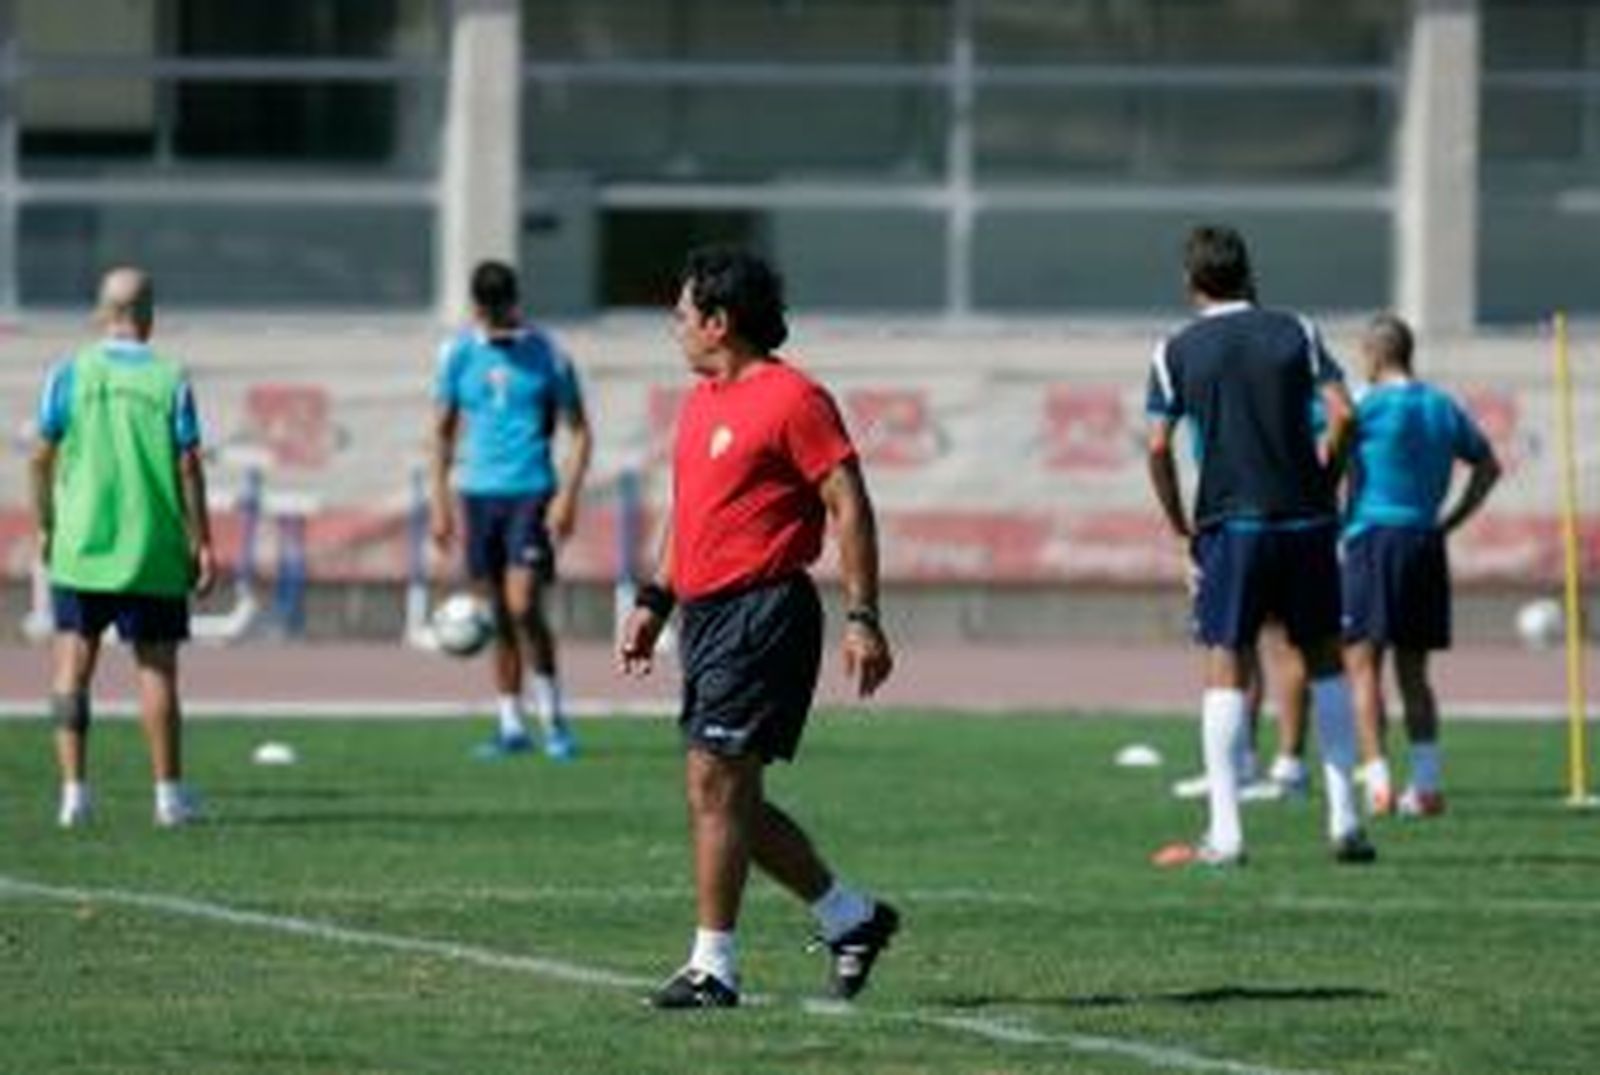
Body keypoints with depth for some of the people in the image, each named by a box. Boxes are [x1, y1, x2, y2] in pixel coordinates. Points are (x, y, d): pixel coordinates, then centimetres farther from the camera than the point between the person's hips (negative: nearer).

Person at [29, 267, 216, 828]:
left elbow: (43, 457, 0)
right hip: (153, 551, -1)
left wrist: (45, 527, 12)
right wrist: (202, 543, 1)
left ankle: (74, 791, -1)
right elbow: (188, 466, -5)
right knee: (156, 667, 6)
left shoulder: (69, 375, -1)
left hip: (80, 546, 1)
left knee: (73, 664, 5)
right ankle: (169, 793, 10)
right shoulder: (170, 381, -4)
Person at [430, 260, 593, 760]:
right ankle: (511, 725, 13)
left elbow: (579, 432, 2)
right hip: (479, 493, 4)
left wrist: (567, 495, -9)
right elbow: (443, 431, 15)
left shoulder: (545, 354, -2)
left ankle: (553, 718, -2)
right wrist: (439, 501, 9)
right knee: (497, 616, 6)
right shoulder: (458, 353, 6)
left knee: (523, 606, -14)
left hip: (531, 493, -4)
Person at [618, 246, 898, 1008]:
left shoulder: (793, 399, -10)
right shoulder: (701, 401, 17)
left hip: (763, 615, -9)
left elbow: (848, 507, -12)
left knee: (716, 785, -11)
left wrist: (862, 618, -16)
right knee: (727, 799, 9)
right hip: (706, 616, 9)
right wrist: (653, 603, 22)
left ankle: (713, 966, -7)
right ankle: (850, 918, 22)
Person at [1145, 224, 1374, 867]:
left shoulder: (1177, 352, 1)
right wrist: (1323, 483, 8)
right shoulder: (1295, 333, 5)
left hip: (1230, 525, -1)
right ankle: (1344, 820, 8)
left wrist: (1177, 521, 6)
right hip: (1305, 522, 2)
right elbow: (1341, 414, -4)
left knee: (1226, 668, 0)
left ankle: (1225, 834, -6)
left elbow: (1157, 447, -5)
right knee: (1323, 660, 12)